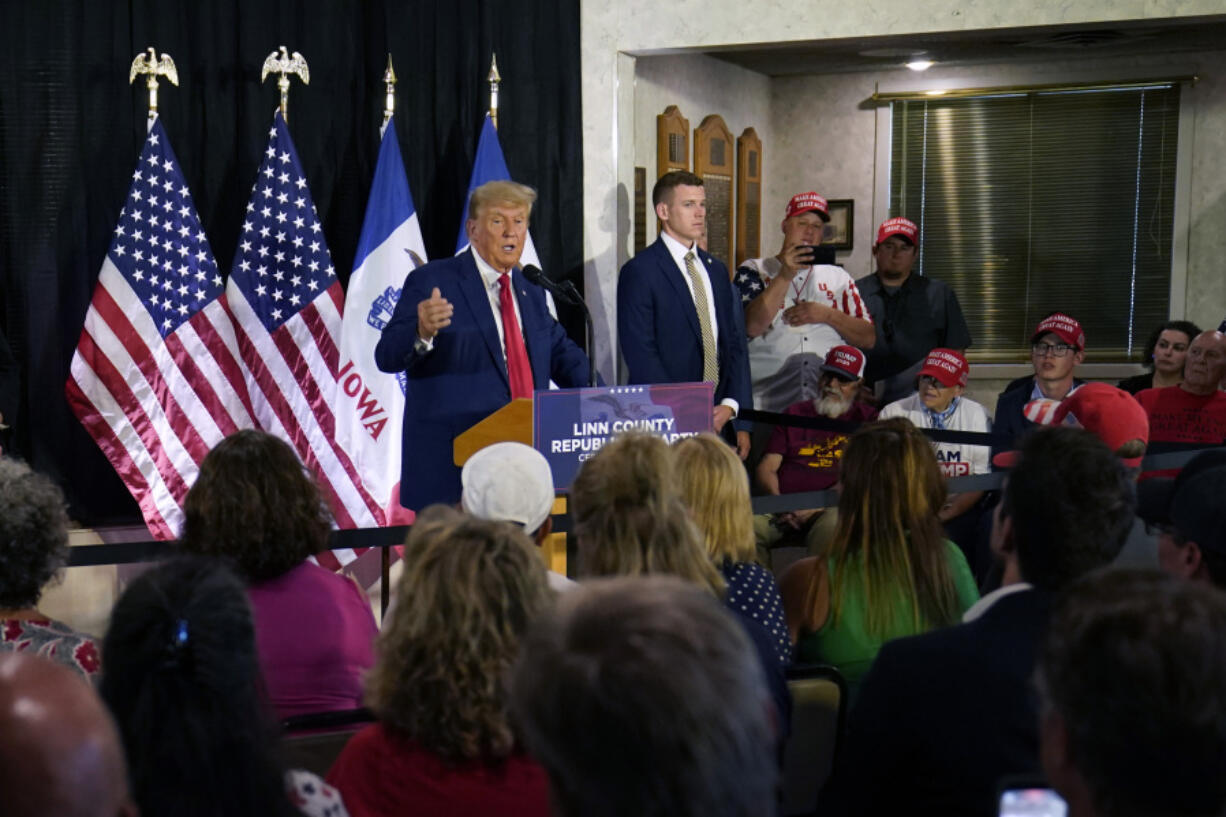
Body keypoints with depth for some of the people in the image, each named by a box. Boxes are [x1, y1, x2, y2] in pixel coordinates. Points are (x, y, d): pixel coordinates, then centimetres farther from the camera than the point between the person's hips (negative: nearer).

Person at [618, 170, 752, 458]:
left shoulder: (716, 269, 17)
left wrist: (733, 406, 0)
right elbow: (640, 356, -11)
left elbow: (735, 345, 15)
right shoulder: (639, 272, -5)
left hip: (719, 420, 6)